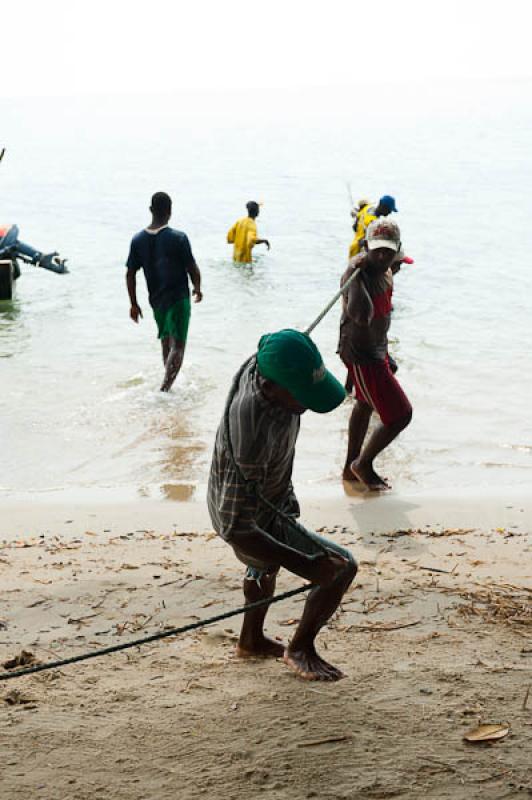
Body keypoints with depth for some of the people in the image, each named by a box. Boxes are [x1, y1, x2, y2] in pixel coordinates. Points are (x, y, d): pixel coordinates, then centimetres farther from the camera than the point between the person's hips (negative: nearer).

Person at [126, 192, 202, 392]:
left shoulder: (138, 240, -3)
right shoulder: (178, 238, -16)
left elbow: (130, 274, 0)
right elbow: (192, 269, -10)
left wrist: (134, 304, 10)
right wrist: (197, 289, 9)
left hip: (156, 299, 5)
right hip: (178, 298, -5)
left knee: (166, 341, 23)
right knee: (178, 346, -4)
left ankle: (168, 383, 37)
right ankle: (164, 389, -18)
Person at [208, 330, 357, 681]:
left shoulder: (263, 363, -24)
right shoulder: (252, 439, -46)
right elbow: (236, 531, -39)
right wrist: (308, 565, -40)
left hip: (272, 491, 9)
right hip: (254, 520, -9)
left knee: (266, 567, 33)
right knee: (342, 568, -7)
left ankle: (251, 639, 60)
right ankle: (301, 649, 18)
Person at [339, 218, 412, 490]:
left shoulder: (383, 268, -5)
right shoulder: (357, 273, -33)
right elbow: (362, 317, -53)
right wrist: (356, 275, -45)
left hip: (377, 346, 10)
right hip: (361, 354, -10)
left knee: (365, 404, 27)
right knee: (400, 414, -6)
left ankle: (351, 468, 46)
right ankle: (363, 464, 18)